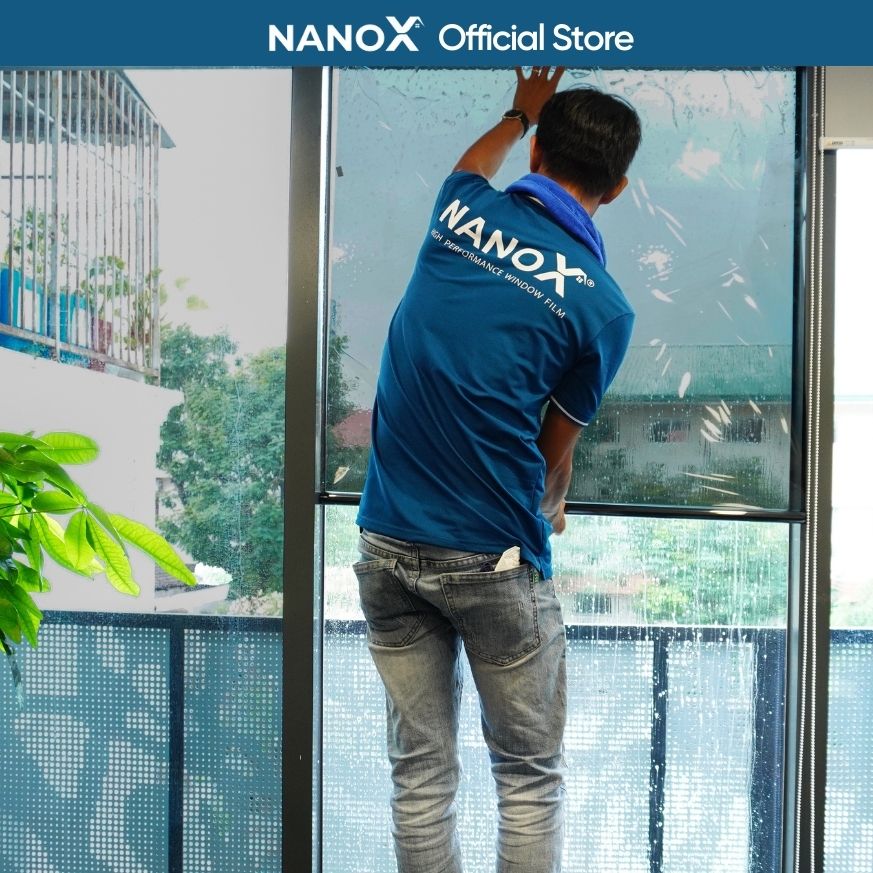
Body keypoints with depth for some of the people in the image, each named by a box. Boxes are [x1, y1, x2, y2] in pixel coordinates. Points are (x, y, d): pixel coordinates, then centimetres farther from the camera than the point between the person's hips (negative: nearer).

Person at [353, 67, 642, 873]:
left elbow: (474, 163, 30)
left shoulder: (461, 211, 3)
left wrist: (521, 113, 50)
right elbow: (556, 449, 5)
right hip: (492, 561, -4)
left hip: (387, 543, 5)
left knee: (420, 770, 14)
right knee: (530, 776, 13)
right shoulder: (601, 305, -7)